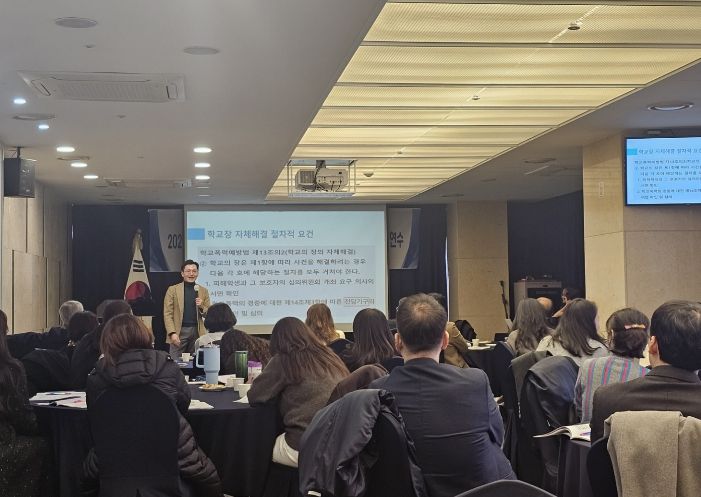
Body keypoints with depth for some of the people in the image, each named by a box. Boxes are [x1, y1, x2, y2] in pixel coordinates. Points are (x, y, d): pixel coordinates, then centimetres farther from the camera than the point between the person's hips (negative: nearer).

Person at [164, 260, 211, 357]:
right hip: (179, 331, -2)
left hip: (197, 332, 2)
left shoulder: (203, 291, 11)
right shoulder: (173, 290, 4)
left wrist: (201, 307, -9)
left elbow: (208, 315, 13)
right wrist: (172, 333, -12)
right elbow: (167, 314, -1)